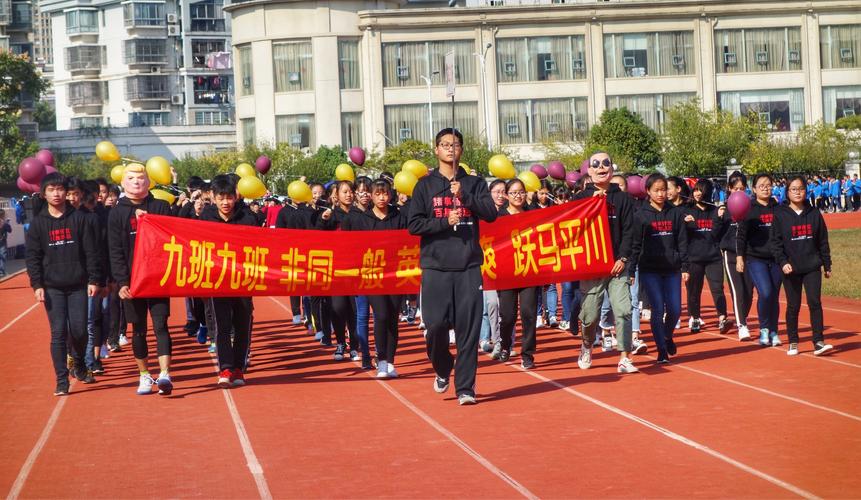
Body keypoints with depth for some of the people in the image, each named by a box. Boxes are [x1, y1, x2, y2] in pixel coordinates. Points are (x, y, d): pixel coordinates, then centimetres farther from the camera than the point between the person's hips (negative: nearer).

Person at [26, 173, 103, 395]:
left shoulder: (80, 219, 3)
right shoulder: (38, 223, 5)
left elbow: (91, 252, 2)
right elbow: (33, 257, 4)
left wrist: (94, 280, -5)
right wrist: (37, 285, -5)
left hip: (78, 285, 0)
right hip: (52, 287, 0)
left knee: (79, 330, -1)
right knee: (58, 332, -5)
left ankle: (79, 365, 28)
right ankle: (62, 380, 0)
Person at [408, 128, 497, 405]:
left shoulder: (474, 183, 11)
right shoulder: (425, 185, 8)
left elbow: (491, 213, -2)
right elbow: (414, 225, 2)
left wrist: (464, 194, -14)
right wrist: (445, 222, -11)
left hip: (469, 266, 1)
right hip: (435, 267, 0)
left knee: (469, 329, -3)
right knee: (436, 324, -5)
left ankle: (465, 387, 3)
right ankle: (442, 369, 23)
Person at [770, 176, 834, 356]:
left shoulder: (814, 213, 6)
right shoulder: (780, 214, 0)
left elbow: (823, 241, 10)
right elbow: (776, 242, -2)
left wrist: (827, 265, 10)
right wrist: (783, 262, -15)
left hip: (812, 267, 1)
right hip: (791, 268, -1)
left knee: (815, 302, -8)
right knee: (793, 306, 5)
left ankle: (818, 342, -7)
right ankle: (793, 343, 15)